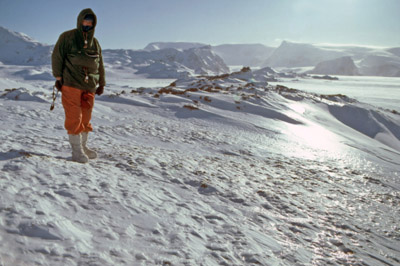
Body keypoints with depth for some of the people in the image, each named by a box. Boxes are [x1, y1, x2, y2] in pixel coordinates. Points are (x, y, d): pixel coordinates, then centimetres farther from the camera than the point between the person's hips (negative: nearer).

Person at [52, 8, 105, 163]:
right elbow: (57, 56, -2)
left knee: (86, 117, 8)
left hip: (89, 86, 5)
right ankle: (76, 150, -2)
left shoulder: (95, 42, 16)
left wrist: (101, 84, 17)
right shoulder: (67, 37, 1)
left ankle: (83, 146, 20)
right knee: (74, 117, -7)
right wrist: (58, 77, -8)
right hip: (71, 84, -5)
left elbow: (100, 64, 20)